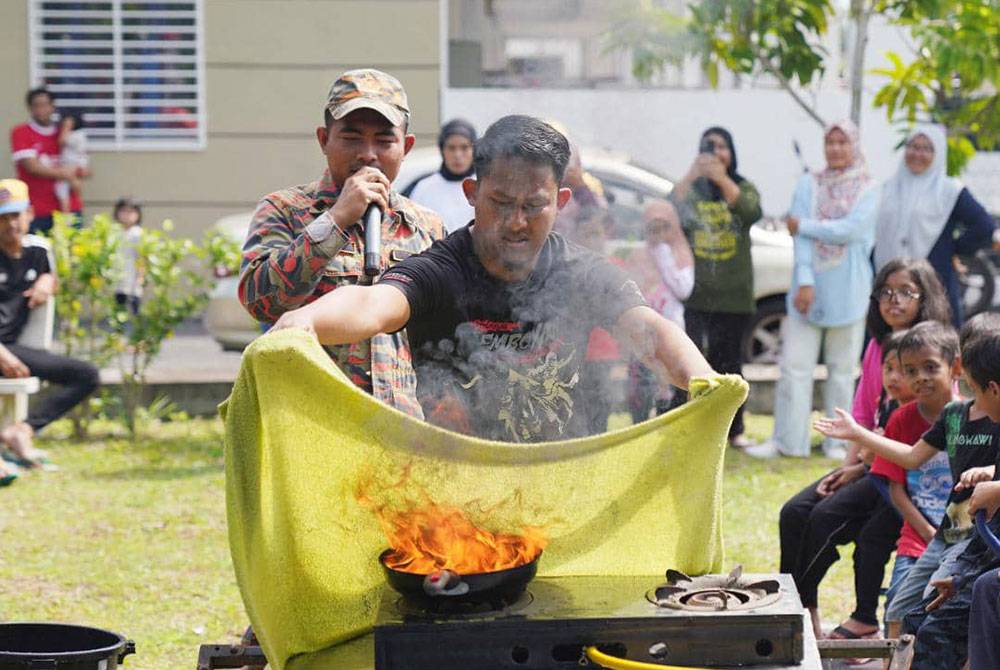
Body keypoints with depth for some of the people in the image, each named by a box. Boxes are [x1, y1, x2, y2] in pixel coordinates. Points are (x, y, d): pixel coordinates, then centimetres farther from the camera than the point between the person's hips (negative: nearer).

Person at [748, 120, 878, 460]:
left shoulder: (866, 190, 2)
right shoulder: (809, 184, 6)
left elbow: (851, 229, -14)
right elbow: (800, 236, -3)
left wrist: (804, 225, -9)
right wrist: (805, 281, -13)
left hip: (847, 291, -1)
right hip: (810, 286, 1)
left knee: (842, 368, 5)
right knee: (795, 364, -3)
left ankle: (837, 441, 12)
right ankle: (786, 439, 1)